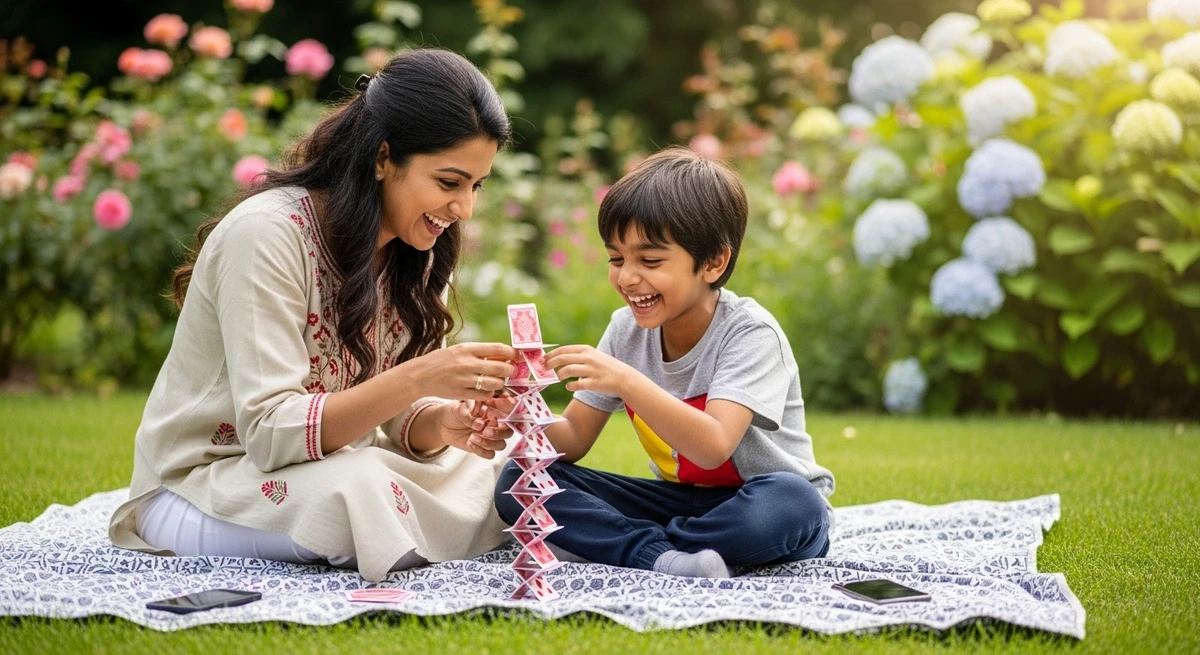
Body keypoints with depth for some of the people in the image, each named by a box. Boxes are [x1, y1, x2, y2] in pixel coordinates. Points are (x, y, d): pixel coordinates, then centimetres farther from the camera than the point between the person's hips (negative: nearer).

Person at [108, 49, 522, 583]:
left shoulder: (413, 248, -1)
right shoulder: (266, 233, -23)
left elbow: (395, 422, -1)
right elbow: (270, 430, -27)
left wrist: (443, 423, -24)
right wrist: (417, 379, -38)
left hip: (329, 466, 6)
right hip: (205, 479, -6)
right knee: (360, 492, -36)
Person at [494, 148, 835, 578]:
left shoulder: (751, 333, -17)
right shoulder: (627, 329, 0)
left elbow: (713, 448, -31)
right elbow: (574, 441, 1)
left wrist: (626, 382, -41)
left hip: (747, 509, -5)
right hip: (678, 500, 5)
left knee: (786, 502, -41)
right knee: (519, 482, -12)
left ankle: (615, 544, -25)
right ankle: (658, 556, -30)